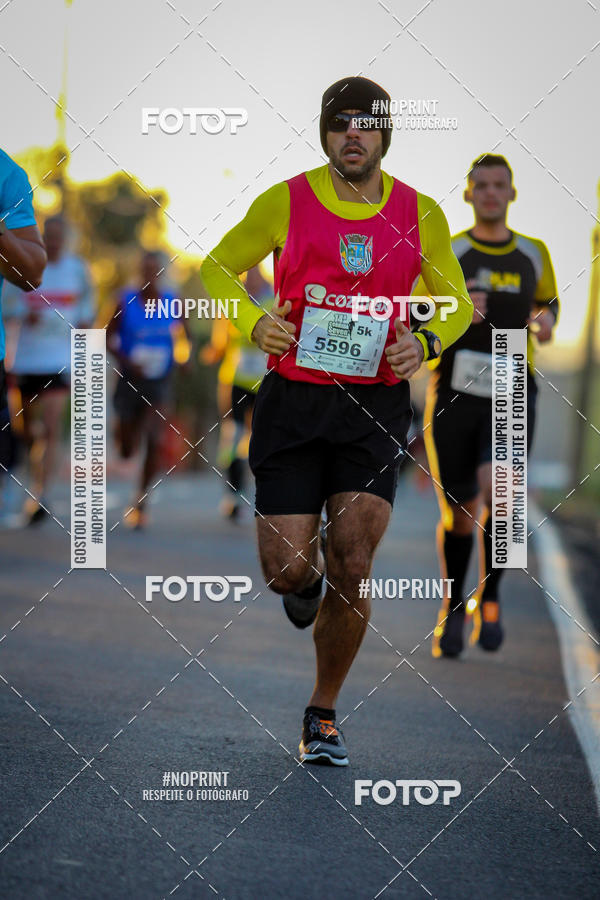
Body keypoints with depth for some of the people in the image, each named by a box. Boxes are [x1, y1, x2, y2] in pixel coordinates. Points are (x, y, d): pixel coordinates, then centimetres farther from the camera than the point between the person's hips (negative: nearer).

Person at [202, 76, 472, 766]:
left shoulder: (419, 214, 3)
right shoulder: (284, 203, -1)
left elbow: (456, 303, 16)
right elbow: (217, 268, 10)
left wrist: (424, 344, -5)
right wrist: (253, 323, -8)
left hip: (375, 406, 1)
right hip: (293, 401, -1)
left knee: (352, 568, -7)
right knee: (286, 572, -4)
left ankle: (323, 714, 12)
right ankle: (308, 573, 36)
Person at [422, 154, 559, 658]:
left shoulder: (534, 254, 8)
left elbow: (547, 301, 26)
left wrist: (546, 320, 1)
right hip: (454, 395, 0)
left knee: (498, 490, -24)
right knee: (459, 515, 4)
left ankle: (489, 597, -4)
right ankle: (452, 611, 28)